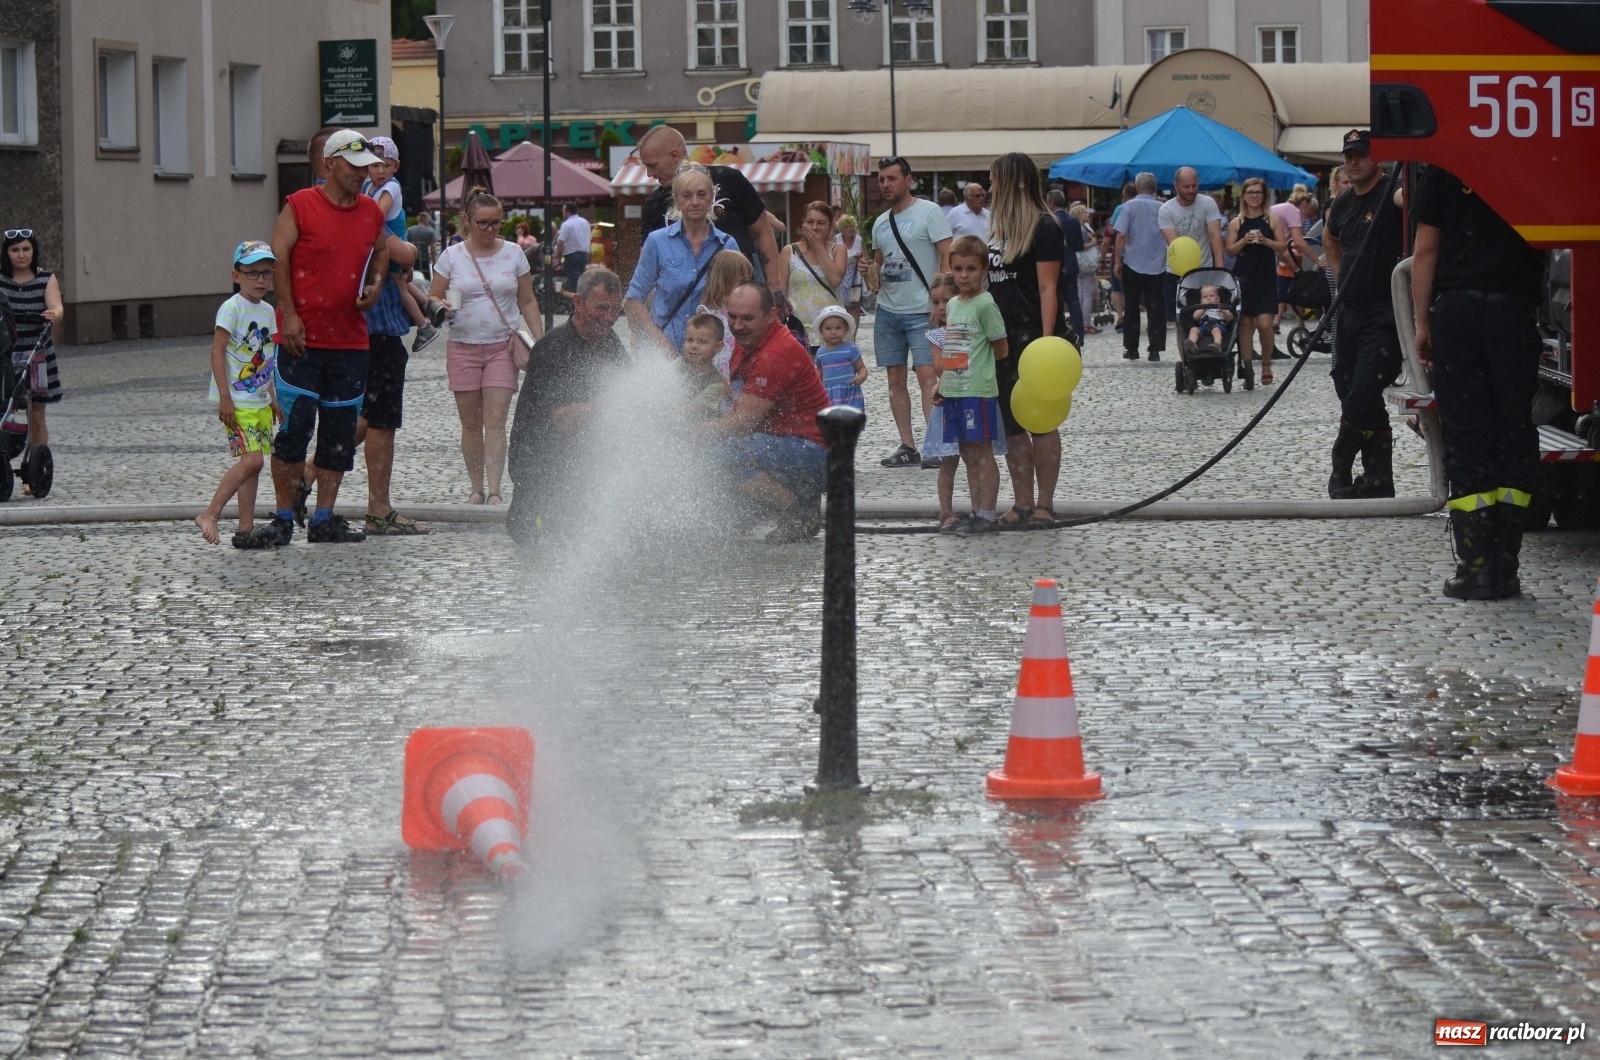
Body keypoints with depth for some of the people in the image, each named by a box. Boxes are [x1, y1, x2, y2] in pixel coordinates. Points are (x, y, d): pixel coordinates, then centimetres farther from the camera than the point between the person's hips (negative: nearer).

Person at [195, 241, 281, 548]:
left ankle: (246, 528, 10)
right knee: (251, 459, -17)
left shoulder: (268, 311, 13)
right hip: (237, 401, -8)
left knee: (252, 464, 7)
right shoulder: (232, 308, -11)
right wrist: (225, 398, -19)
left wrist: (272, 397, 22)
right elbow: (217, 352, -15)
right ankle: (209, 515, -12)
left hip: (259, 401, 8)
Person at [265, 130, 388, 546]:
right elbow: (279, 259, -7)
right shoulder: (299, 207, -4)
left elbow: (381, 250, 28)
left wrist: (376, 282, 8)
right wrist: (289, 315, -13)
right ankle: (283, 516, 5)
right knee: (294, 428, -5)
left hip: (350, 340, 5)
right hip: (302, 339, -5)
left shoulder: (371, 212, 11)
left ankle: (324, 519, 12)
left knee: (340, 435, 5)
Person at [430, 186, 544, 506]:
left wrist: (540, 342, 1)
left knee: (495, 421, -10)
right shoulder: (452, 256, 2)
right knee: (471, 423, 3)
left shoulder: (513, 254, 5)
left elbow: (528, 302, 10)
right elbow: (434, 300, 6)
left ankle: (494, 490, -16)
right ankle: (476, 488, 11)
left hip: (503, 347, 0)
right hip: (463, 347, 1)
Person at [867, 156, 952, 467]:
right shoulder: (880, 223, 15)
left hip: (922, 310, -7)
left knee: (927, 374, -14)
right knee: (895, 378, 6)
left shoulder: (929, 212, -4)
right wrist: (872, 275, 2)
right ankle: (907, 446, 10)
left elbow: (947, 258, -8)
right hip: (887, 310, 7)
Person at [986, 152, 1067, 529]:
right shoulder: (1000, 227, 14)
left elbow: (1047, 288, -14)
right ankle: (1022, 504, 13)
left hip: (1032, 338, -8)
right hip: (1003, 338, 8)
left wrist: (1047, 342, -19)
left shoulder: (1043, 227, -9)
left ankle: (1045, 505, 4)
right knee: (1011, 424, 8)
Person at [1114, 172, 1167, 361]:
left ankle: (1131, 349, 10)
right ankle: (1155, 349, -3)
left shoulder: (1129, 206, -7)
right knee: (1156, 308, 3)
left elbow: (1121, 235, -13)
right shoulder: (1162, 208, 1)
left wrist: (1117, 262, -6)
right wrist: (1169, 259, 24)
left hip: (1133, 264, -2)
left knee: (1131, 307, 9)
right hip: (1157, 265, 2)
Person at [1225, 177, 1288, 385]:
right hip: (1243, 277, 2)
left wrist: (1266, 241, -16)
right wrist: (1243, 241, -14)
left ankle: (1266, 365, 9)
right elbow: (1230, 250, 4)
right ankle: (1246, 369, 7)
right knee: (1245, 324, 2)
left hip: (1266, 278, -2)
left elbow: (1282, 247, 1)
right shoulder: (1236, 223, 7)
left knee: (1264, 324, -10)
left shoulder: (1273, 220, 3)